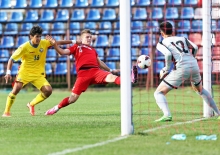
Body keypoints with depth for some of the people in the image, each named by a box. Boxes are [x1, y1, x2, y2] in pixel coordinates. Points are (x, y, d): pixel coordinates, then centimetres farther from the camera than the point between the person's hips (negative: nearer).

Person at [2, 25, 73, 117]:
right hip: (25, 72, -4)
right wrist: (8, 72, -23)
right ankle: (6, 112, -11)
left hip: (38, 74, 4)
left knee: (48, 90, -12)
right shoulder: (24, 47, -15)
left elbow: (58, 43, 4)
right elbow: (11, 59, -11)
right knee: (16, 89, -24)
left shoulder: (44, 43, -6)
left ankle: (31, 105, 12)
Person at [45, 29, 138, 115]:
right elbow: (62, 52, 8)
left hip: (96, 71, 3)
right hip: (83, 73, -3)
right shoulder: (77, 47, 19)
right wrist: (54, 44, -8)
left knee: (111, 77, -27)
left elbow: (99, 63, 39)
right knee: (73, 98, -6)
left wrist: (111, 70, 38)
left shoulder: (92, 50, 31)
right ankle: (56, 108, 15)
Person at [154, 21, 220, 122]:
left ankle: (167, 115, -24)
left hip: (181, 68, -5)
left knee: (158, 93, 2)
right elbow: (195, 48, 6)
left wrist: (166, 70, -2)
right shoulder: (183, 39, 21)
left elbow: (168, 54, -11)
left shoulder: (161, 43, 9)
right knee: (200, 90, 33)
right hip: (194, 66, 5)